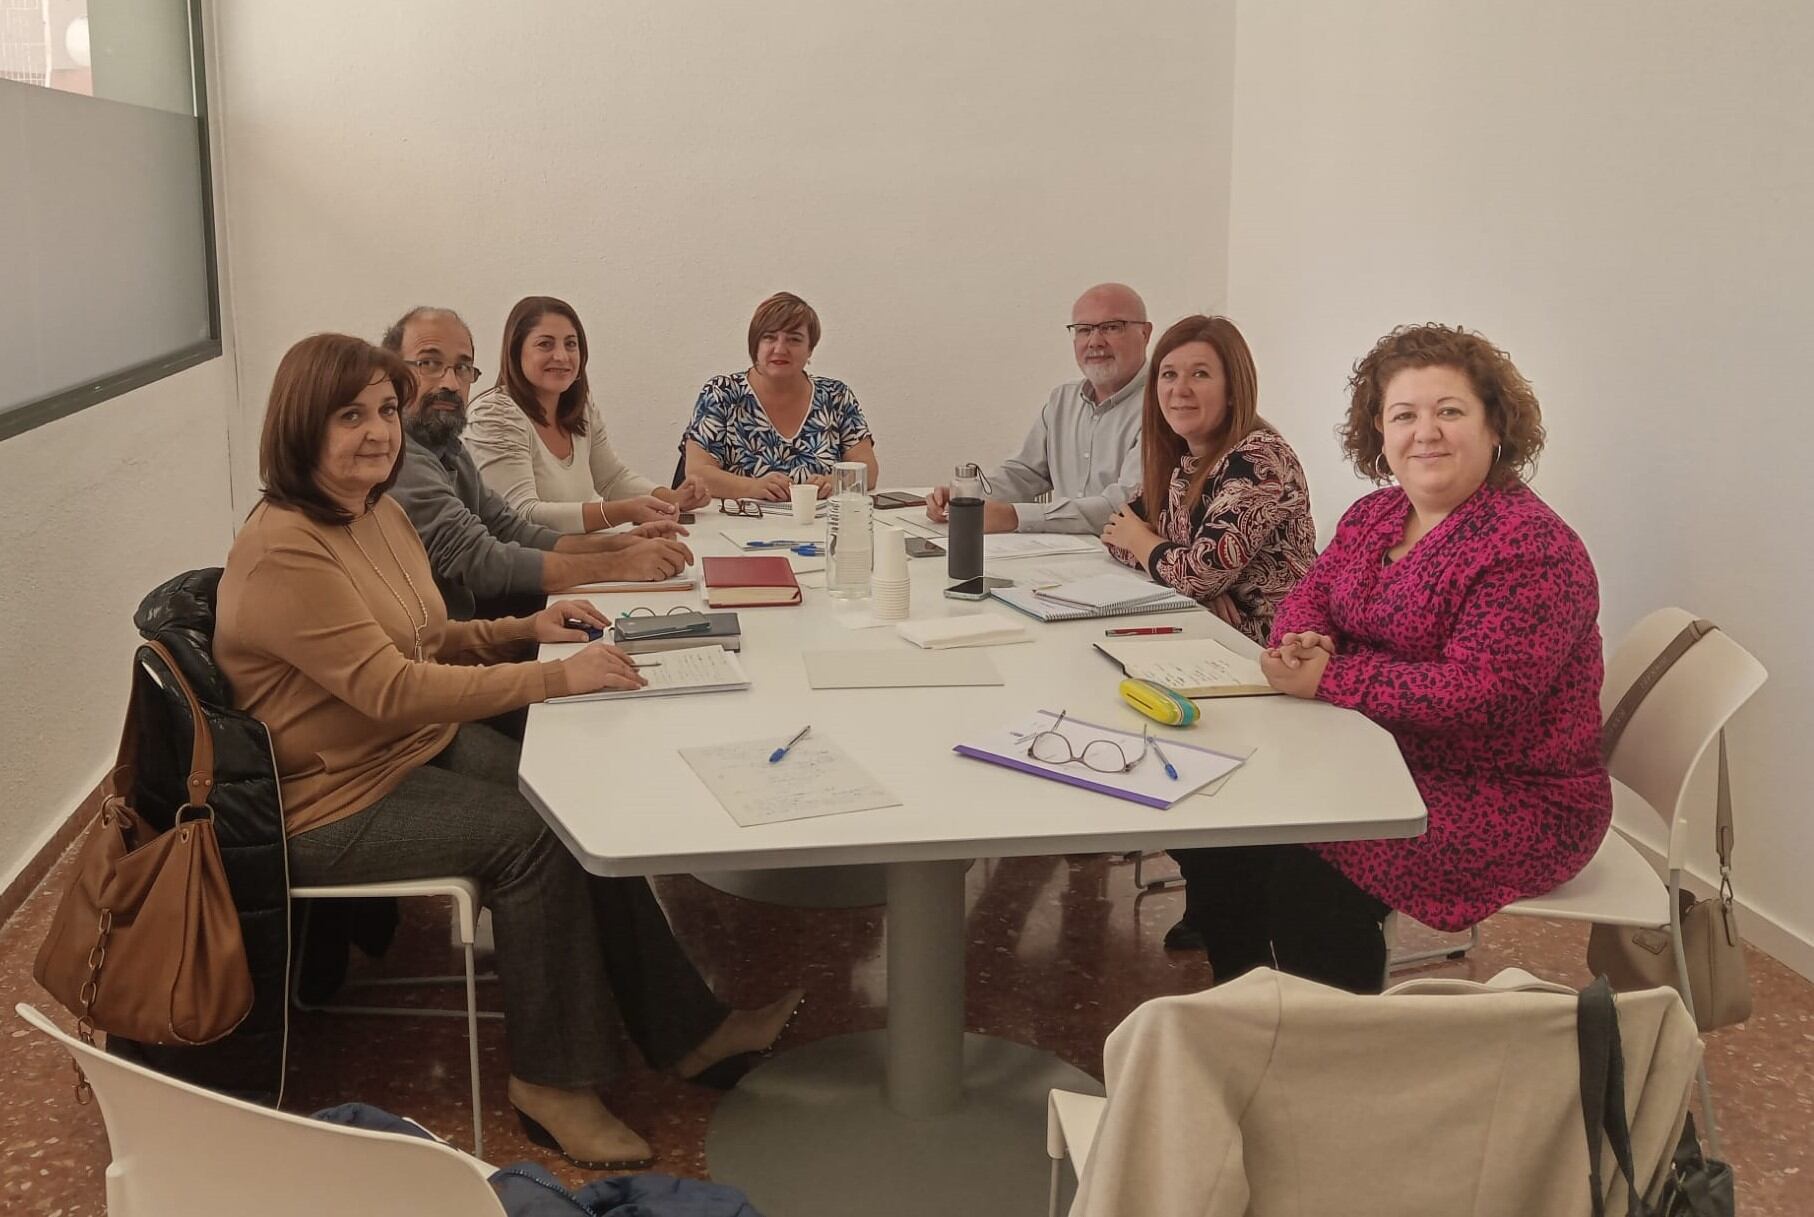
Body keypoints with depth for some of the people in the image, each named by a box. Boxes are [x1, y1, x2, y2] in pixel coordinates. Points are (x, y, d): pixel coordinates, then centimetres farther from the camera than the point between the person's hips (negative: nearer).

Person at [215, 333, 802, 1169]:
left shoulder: (381, 514, 7)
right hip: (336, 803, -8)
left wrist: (522, 629, 2)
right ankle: (553, 1078, -7)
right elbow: (392, 689, -29)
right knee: (529, 836, -23)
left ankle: (684, 1030, 0)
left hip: (427, 749, 8)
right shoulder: (283, 553, -23)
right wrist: (555, 676, -30)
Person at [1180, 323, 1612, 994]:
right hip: (1386, 759, 8)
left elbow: (1476, 693, -27)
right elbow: (1305, 602, 10)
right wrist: (1305, 642, -16)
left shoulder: (1533, 547, -20)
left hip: (1512, 797, -8)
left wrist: (1327, 678, -24)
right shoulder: (1373, 516, 7)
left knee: (1312, 864, -25)